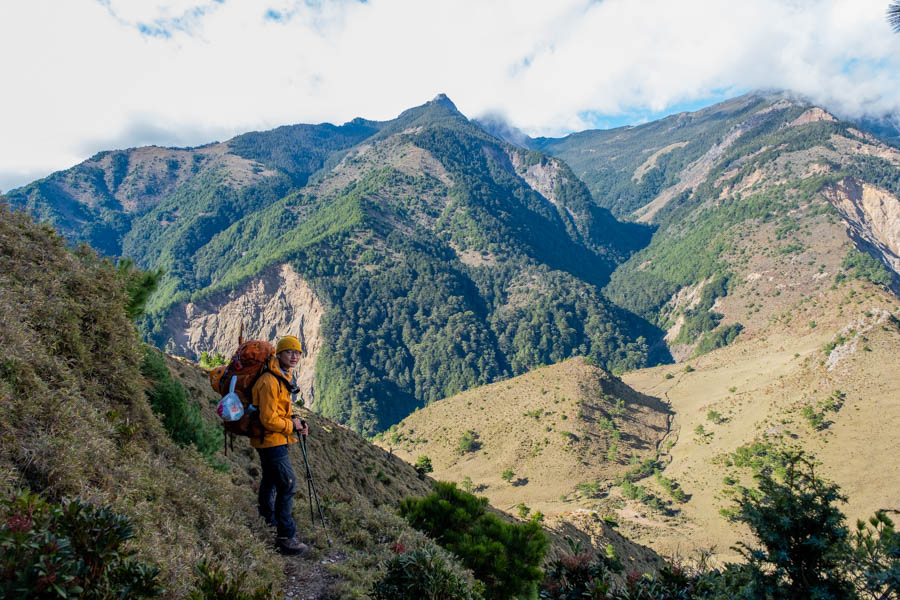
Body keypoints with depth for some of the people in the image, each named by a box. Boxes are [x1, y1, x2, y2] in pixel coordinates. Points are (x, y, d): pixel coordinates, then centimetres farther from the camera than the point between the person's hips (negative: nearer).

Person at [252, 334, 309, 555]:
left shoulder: (282, 378, 10)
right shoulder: (269, 381, -23)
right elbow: (268, 419, -26)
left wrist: (294, 421, 4)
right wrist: (291, 426, -14)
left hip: (272, 440, 11)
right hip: (271, 440, -11)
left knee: (271, 480, 25)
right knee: (288, 484, -12)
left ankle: (268, 521, 44)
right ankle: (286, 537, -7)